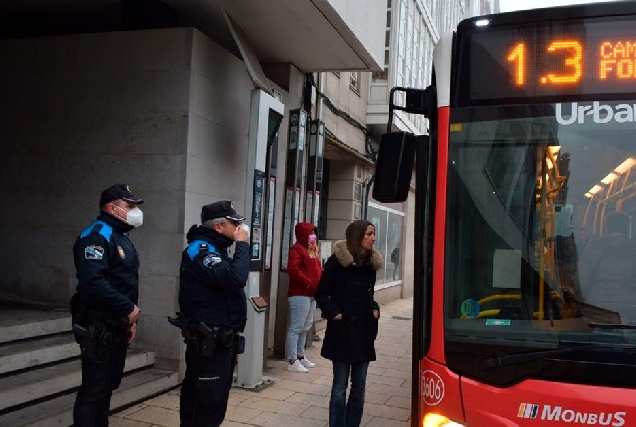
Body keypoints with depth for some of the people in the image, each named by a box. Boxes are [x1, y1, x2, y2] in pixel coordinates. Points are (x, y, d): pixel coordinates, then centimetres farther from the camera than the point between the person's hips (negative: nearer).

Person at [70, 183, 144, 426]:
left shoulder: (122, 237, 16)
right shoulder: (97, 235, -16)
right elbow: (92, 281, -29)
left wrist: (129, 319, 15)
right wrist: (129, 308, -21)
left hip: (118, 325, 10)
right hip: (99, 326, -10)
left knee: (108, 385, 17)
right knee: (93, 388, -3)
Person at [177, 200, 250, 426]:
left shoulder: (213, 249, 16)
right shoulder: (200, 249, -15)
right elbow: (234, 278, -28)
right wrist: (242, 244, -18)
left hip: (221, 338, 10)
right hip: (209, 341, -10)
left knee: (205, 397, 18)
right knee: (209, 401, -7)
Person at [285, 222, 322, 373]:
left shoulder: (313, 249, 19)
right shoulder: (297, 249, -10)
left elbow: (318, 269, 23)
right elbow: (293, 270, -22)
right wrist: (309, 284, -19)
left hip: (312, 294, 10)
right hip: (300, 294, -10)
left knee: (306, 327, 17)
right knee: (296, 327, -6)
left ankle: (300, 356, 28)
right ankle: (292, 361, -3)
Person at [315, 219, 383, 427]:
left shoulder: (371, 262, 7)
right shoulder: (337, 261, -10)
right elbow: (321, 294, -7)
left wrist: (375, 309, 5)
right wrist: (334, 313, -14)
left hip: (364, 331, 6)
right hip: (343, 331, -6)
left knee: (359, 384, 11)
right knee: (340, 386, 2)